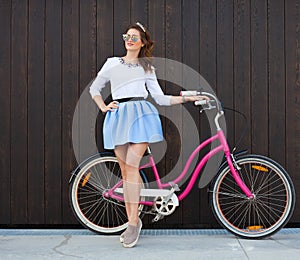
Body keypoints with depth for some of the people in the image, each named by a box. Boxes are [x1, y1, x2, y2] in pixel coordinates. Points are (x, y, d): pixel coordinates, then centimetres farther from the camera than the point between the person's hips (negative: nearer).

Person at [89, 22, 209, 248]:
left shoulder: (147, 67, 16)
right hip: (118, 116, 2)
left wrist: (188, 98, 6)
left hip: (141, 114, -2)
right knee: (125, 171, 1)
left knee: (131, 167, -15)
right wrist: (103, 107, 11)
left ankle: (133, 223, -13)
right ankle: (133, 221, 9)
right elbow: (95, 88, 26)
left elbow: (160, 98, 11)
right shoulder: (112, 63, 17)